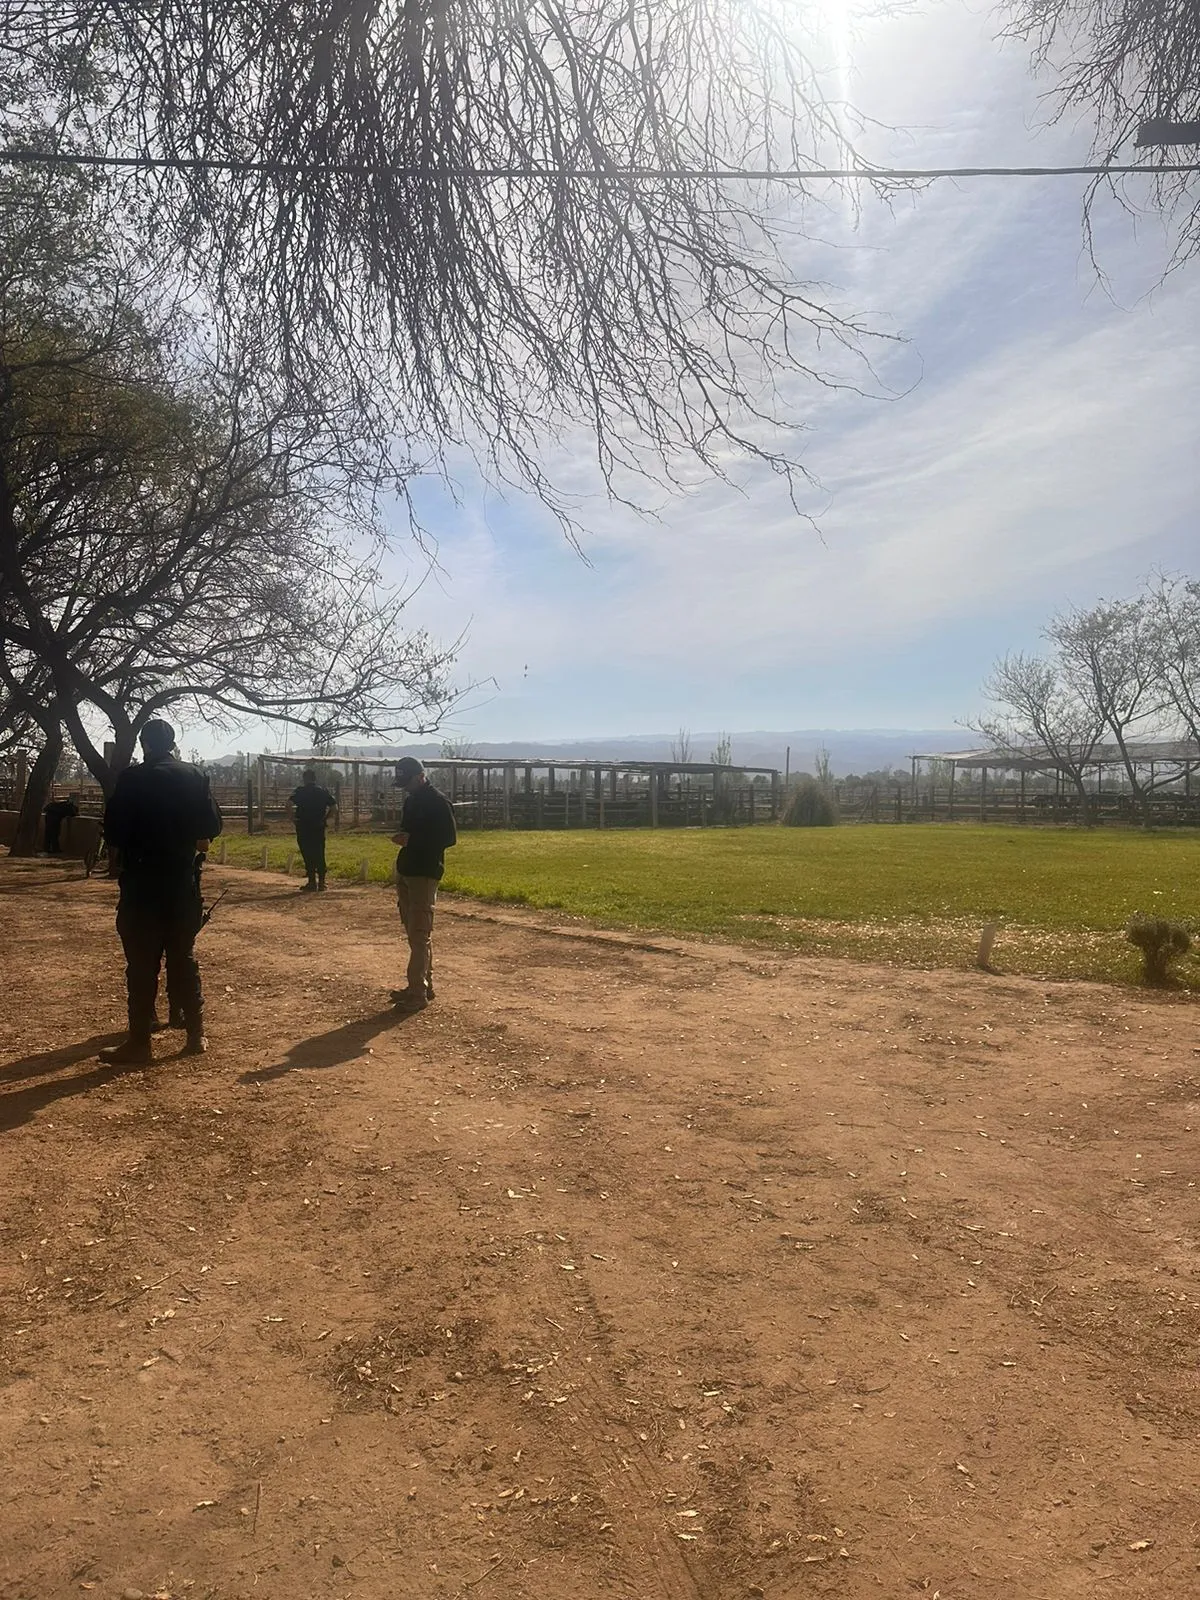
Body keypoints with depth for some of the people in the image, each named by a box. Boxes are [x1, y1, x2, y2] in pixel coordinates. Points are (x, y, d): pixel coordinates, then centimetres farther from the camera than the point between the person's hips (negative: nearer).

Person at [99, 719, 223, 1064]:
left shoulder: (132, 779, -9)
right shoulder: (195, 777, 2)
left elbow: (113, 831, -9)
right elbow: (212, 827, 3)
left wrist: (135, 841, 12)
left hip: (142, 884, -4)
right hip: (183, 883, 4)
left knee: (142, 964, 1)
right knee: (183, 958, 14)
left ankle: (140, 1043, 5)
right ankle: (196, 1034, 16)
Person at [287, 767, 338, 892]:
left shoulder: (299, 791, -4)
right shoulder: (324, 792, 6)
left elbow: (289, 804, -19)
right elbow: (334, 808, 3)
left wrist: (292, 817, -6)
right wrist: (324, 817, 11)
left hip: (303, 827, -3)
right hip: (319, 827, 3)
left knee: (308, 854, 2)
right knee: (320, 854, 9)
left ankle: (312, 881, 0)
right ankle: (321, 881, 10)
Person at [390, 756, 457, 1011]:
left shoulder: (438, 802, -12)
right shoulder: (411, 800, 15)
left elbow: (450, 838, -16)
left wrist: (412, 839, -21)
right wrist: (401, 837, 1)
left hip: (424, 874, -9)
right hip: (405, 871, 9)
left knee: (420, 935, -8)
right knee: (414, 932, 13)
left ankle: (418, 994, -6)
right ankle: (423, 986, 22)